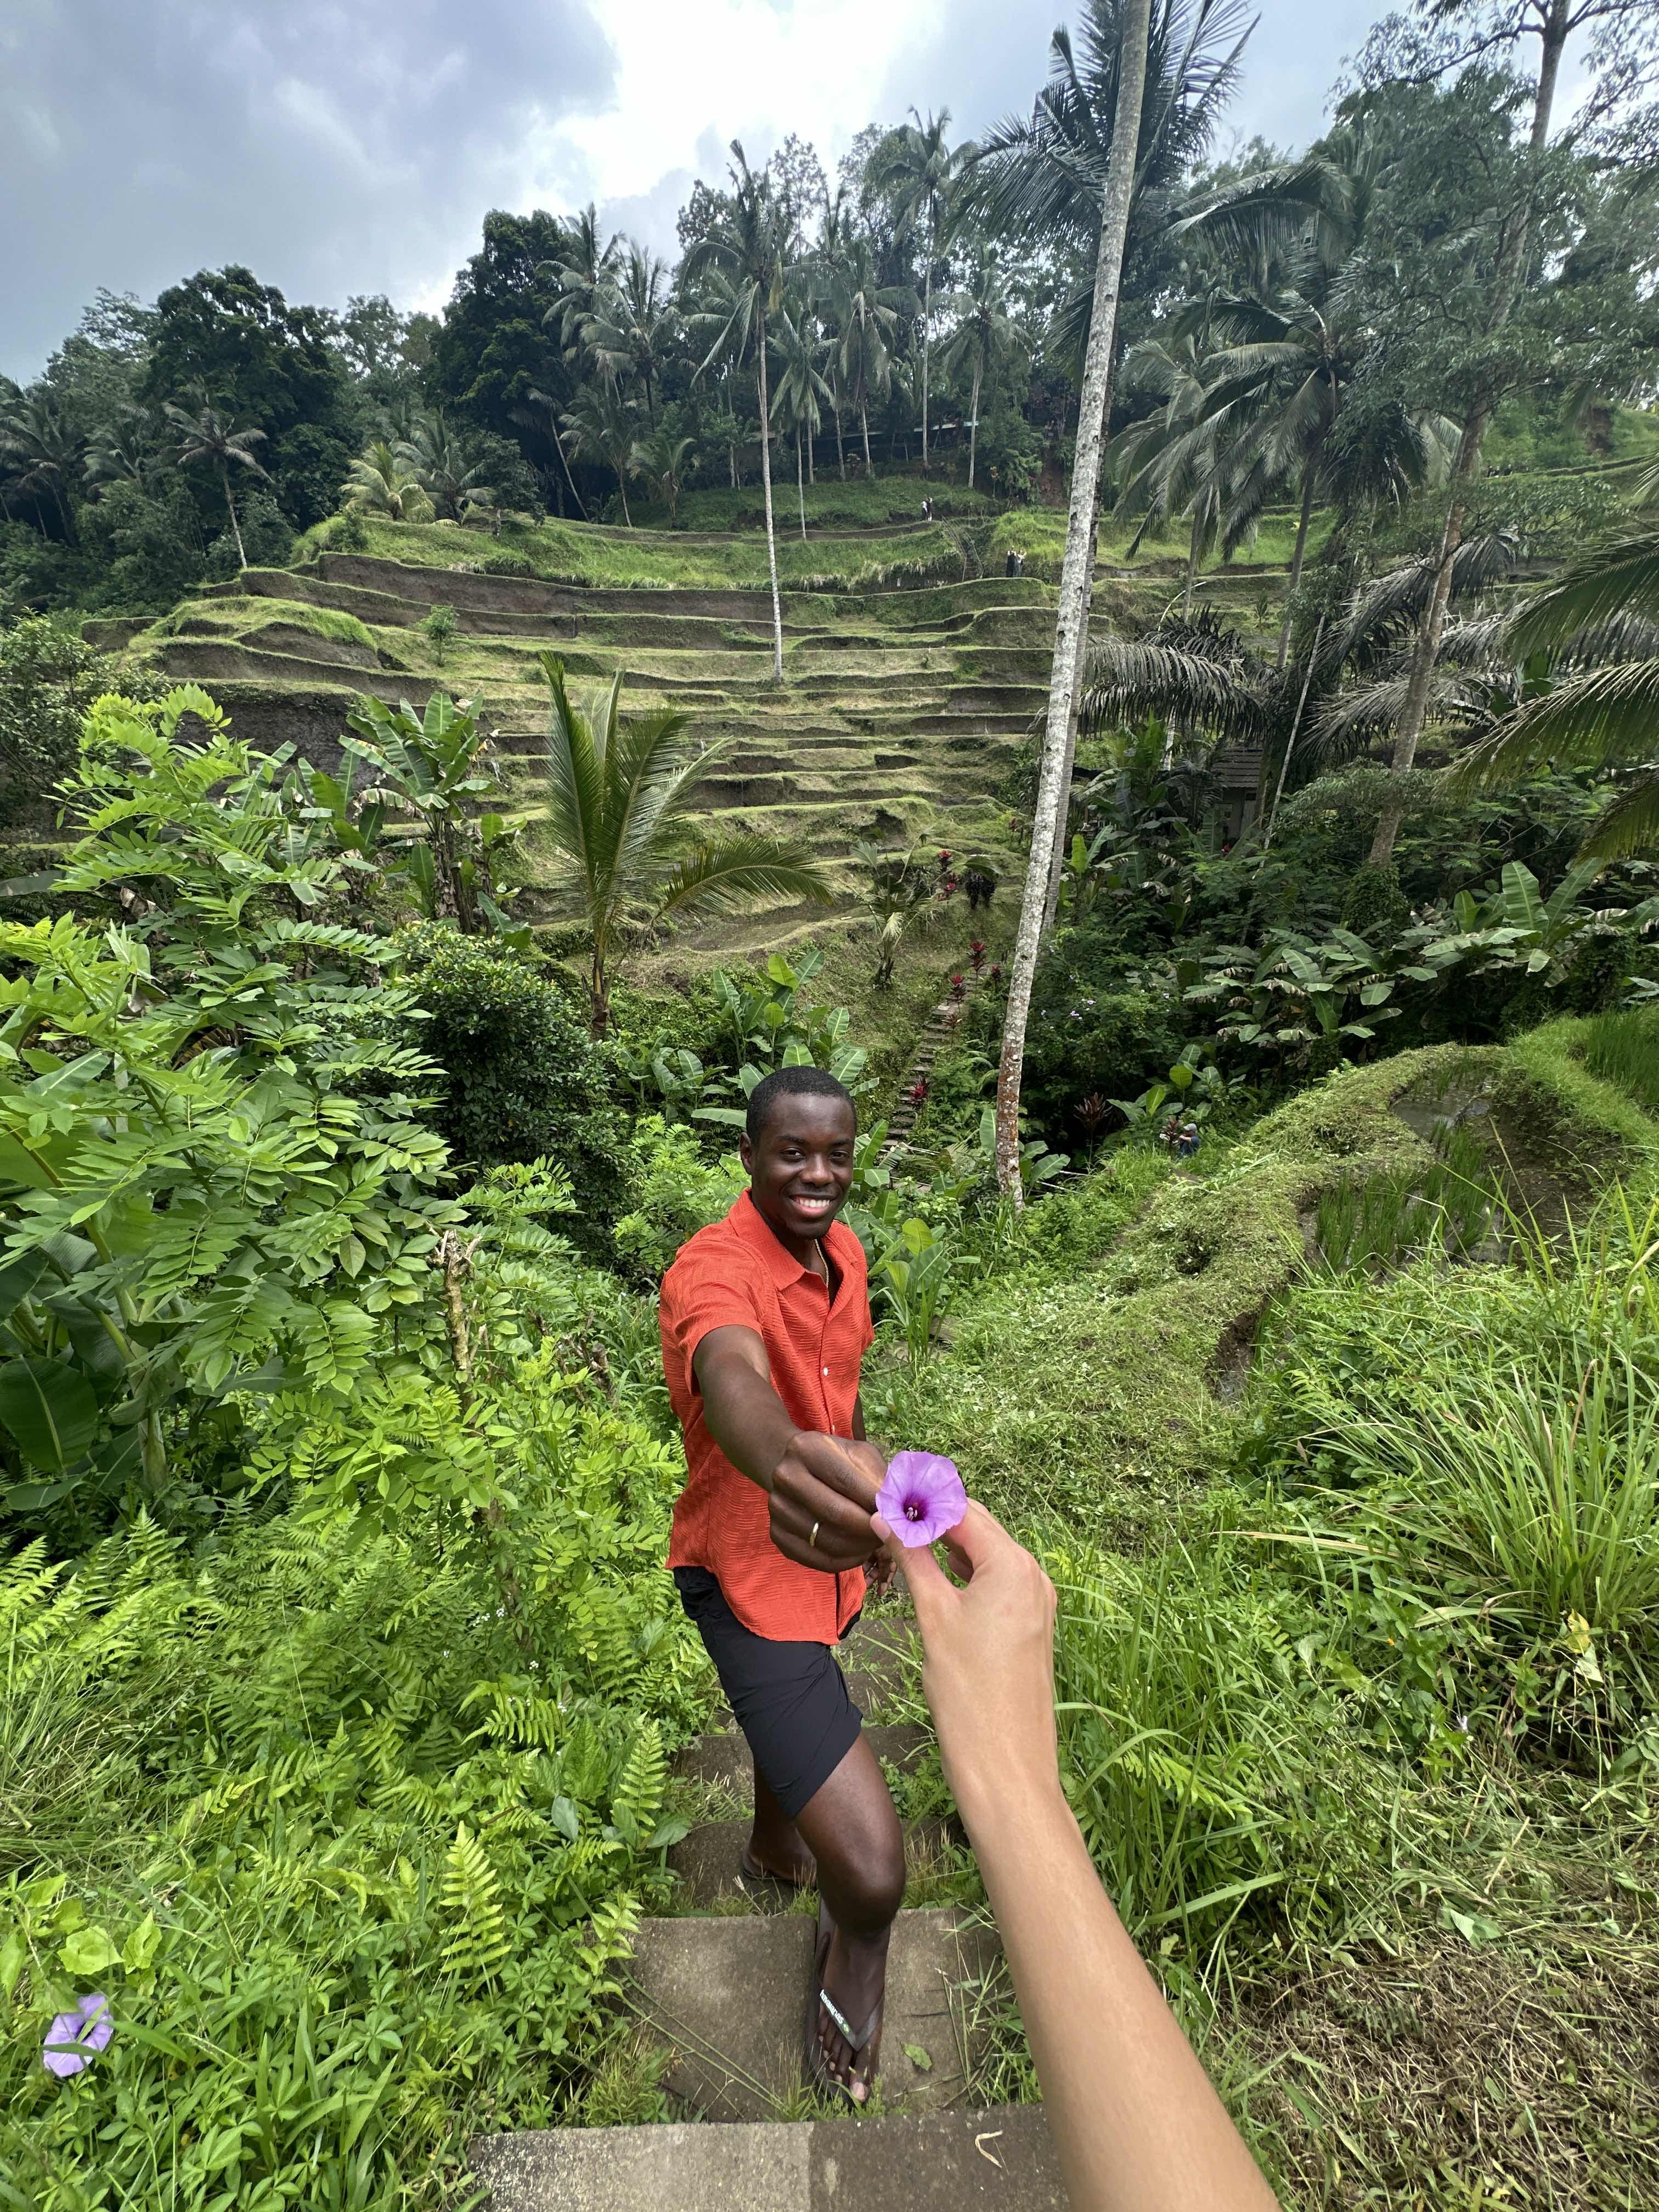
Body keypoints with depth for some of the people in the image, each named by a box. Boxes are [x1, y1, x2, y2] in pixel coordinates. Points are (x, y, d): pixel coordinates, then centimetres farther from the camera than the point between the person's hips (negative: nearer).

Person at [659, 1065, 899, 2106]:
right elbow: (732, 1378, -52)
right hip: (751, 1569, -8)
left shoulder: (847, 1252, -3)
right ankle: (856, 1950, 26)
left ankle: (772, 1850, 66)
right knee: (872, 1874, -12)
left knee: (802, 1706, 34)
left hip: (823, 1553, 8)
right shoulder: (713, 1268, -29)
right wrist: (787, 1461, -72)